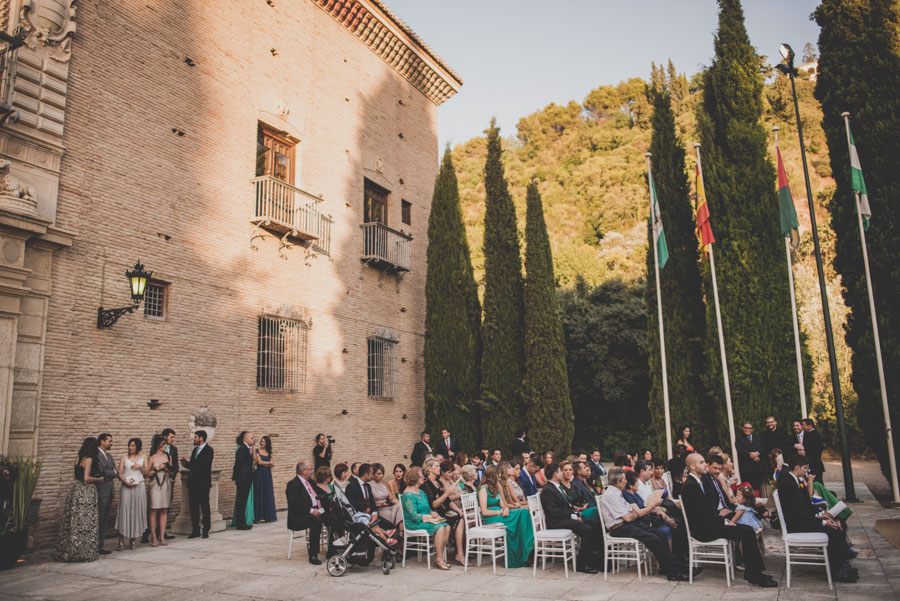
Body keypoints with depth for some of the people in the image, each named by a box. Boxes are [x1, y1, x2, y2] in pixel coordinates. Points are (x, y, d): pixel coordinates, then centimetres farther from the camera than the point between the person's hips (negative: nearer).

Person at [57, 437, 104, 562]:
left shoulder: (78, 459, 9)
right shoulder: (89, 459, -13)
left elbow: (77, 476, 17)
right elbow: (86, 478, -19)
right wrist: (99, 479, -3)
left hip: (76, 490, 8)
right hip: (86, 492, -8)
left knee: (74, 521, 11)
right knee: (85, 522, -1)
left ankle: (68, 551, 18)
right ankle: (84, 552, 3)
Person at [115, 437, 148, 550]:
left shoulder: (143, 457, 8)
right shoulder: (125, 457, 4)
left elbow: (147, 473, 7)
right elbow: (119, 473, 0)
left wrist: (140, 467, -10)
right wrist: (125, 481, -16)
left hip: (139, 486, 2)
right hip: (126, 486, -1)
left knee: (137, 512, 3)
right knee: (124, 511, -7)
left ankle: (132, 540, 12)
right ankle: (121, 540, -1)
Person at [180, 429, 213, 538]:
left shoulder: (208, 450, -9)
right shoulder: (195, 450, 16)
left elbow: (204, 465, -19)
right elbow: (193, 466, 16)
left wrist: (189, 462, -15)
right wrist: (186, 463, -3)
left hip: (203, 483, -8)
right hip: (193, 482, 8)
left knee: (205, 507, 0)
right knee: (193, 507, 9)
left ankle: (206, 530, 7)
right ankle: (195, 530, 17)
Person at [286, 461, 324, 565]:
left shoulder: (310, 482, 21)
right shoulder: (293, 484, -6)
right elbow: (295, 503, -18)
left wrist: (320, 508, 1)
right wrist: (311, 510, -23)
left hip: (315, 511, 8)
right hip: (298, 518, -8)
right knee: (316, 521, -36)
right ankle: (313, 555, -29)